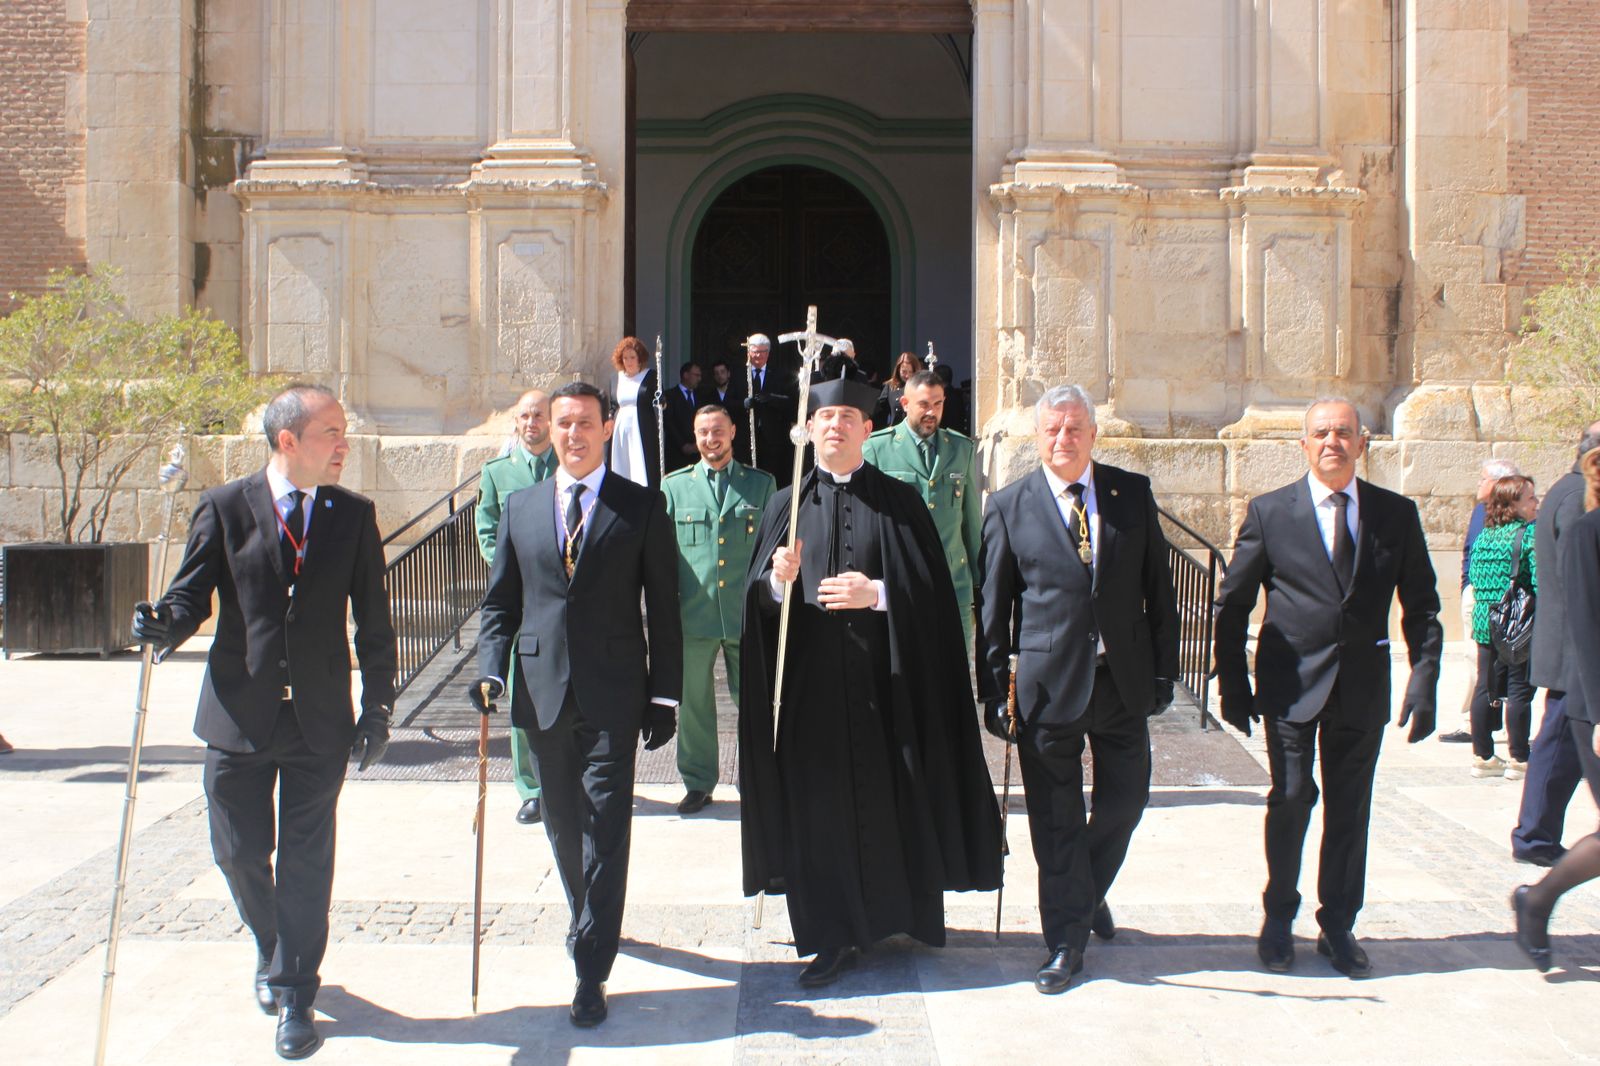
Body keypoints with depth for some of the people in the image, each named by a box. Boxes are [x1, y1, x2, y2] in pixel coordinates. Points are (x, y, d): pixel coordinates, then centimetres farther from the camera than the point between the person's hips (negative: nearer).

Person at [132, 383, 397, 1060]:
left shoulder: (354, 515, 3)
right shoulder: (223, 509, -1)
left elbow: (372, 618, 4)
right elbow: (193, 593, -1)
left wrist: (378, 706, 1)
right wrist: (165, 625, -24)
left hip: (319, 719, 0)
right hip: (239, 716, 0)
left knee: (306, 860, 3)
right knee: (238, 852, 9)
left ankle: (294, 994, 17)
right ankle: (272, 950, 39)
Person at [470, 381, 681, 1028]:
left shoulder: (641, 508, 1)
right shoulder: (519, 507, 10)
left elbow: (662, 606, 1)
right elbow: (500, 600, 12)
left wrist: (664, 696, -2)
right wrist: (491, 670, -4)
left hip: (612, 695, -3)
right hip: (542, 694, 4)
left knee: (606, 825, -6)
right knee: (563, 823, 14)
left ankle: (592, 970, 0)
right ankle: (592, 925, 37)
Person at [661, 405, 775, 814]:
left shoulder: (762, 484, 9)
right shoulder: (674, 485, 10)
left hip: (748, 613, -1)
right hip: (692, 613, 1)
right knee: (692, 703, 7)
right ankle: (698, 783, 20)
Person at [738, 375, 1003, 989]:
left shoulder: (898, 502, 5)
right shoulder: (787, 505, 9)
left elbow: (932, 589, -2)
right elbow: (758, 599, 3)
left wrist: (879, 593, -17)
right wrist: (779, 580, -18)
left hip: (884, 682, -1)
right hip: (811, 680, 1)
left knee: (889, 799, 5)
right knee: (818, 804, 2)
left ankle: (895, 913, 24)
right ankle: (834, 935, 11)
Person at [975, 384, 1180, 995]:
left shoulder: (1133, 493, 5)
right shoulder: (1009, 507, -1)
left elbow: (1158, 589, 7)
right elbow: (992, 608, 0)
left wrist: (1163, 670, 3)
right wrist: (994, 692, -4)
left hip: (1123, 678, 3)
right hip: (1047, 685, -2)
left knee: (1125, 800, 14)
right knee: (1056, 820, 4)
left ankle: (1089, 892, 41)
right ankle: (1067, 942, 18)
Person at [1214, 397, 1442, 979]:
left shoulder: (1397, 514, 3)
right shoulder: (1270, 512, -2)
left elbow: (1421, 607, 7)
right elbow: (1232, 604, 2)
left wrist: (1424, 681, -3)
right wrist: (1233, 683, -2)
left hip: (1363, 686, 2)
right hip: (1292, 684, -2)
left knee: (1350, 807, 8)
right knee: (1291, 799, -3)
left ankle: (1338, 925, 23)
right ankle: (1279, 918, 18)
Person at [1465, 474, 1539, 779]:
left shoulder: (1484, 534, 8)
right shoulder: (1530, 533, -12)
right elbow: (1540, 580, -17)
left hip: (1485, 621, 6)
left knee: (1485, 687, 11)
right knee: (1520, 688, 1)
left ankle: (1482, 756, 16)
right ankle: (1518, 760, 6)